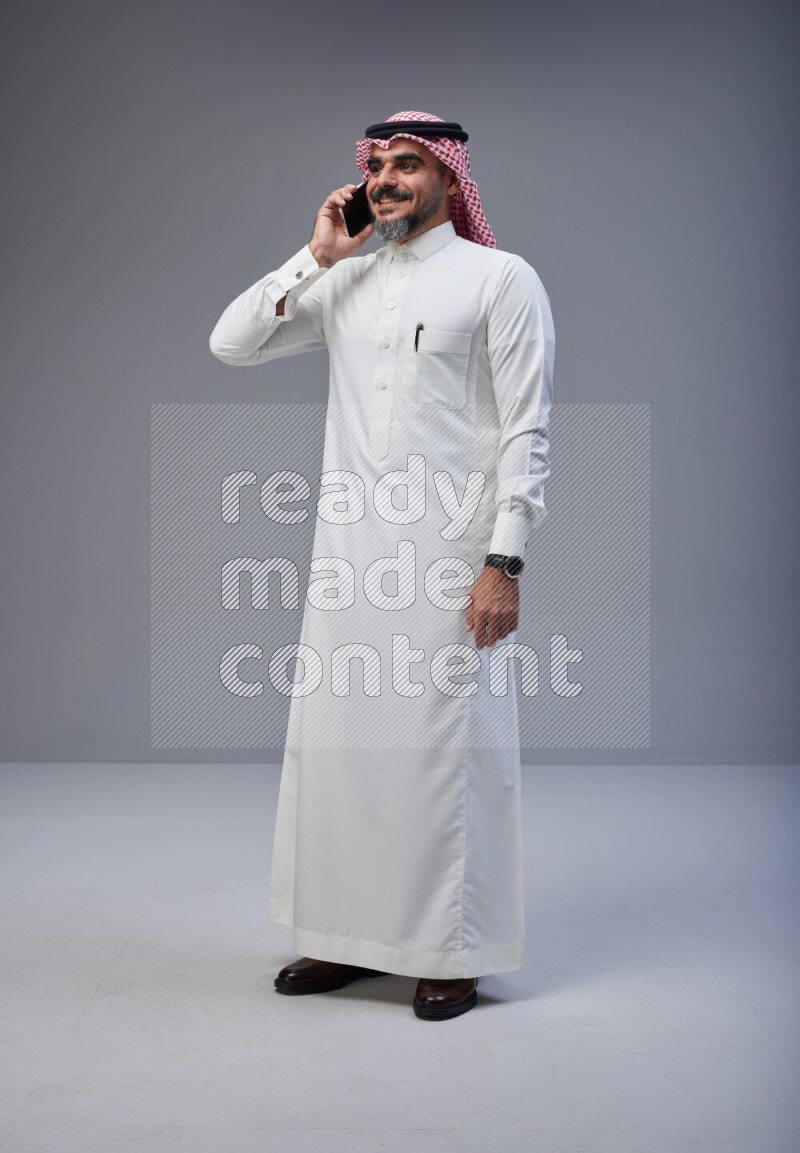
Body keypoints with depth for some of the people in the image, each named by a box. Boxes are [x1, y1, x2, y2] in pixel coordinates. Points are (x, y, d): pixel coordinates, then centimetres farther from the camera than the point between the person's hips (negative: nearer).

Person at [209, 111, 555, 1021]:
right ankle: (349, 936, 23)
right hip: (348, 552, 5)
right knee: (335, 739, 8)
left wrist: (504, 564, -14)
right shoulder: (344, 282, 15)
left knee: (445, 749, -1)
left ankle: (454, 955, 13)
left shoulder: (500, 279, 0)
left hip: (449, 556, -5)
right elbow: (231, 343, 10)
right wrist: (316, 256, 5)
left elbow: (527, 432, -6)